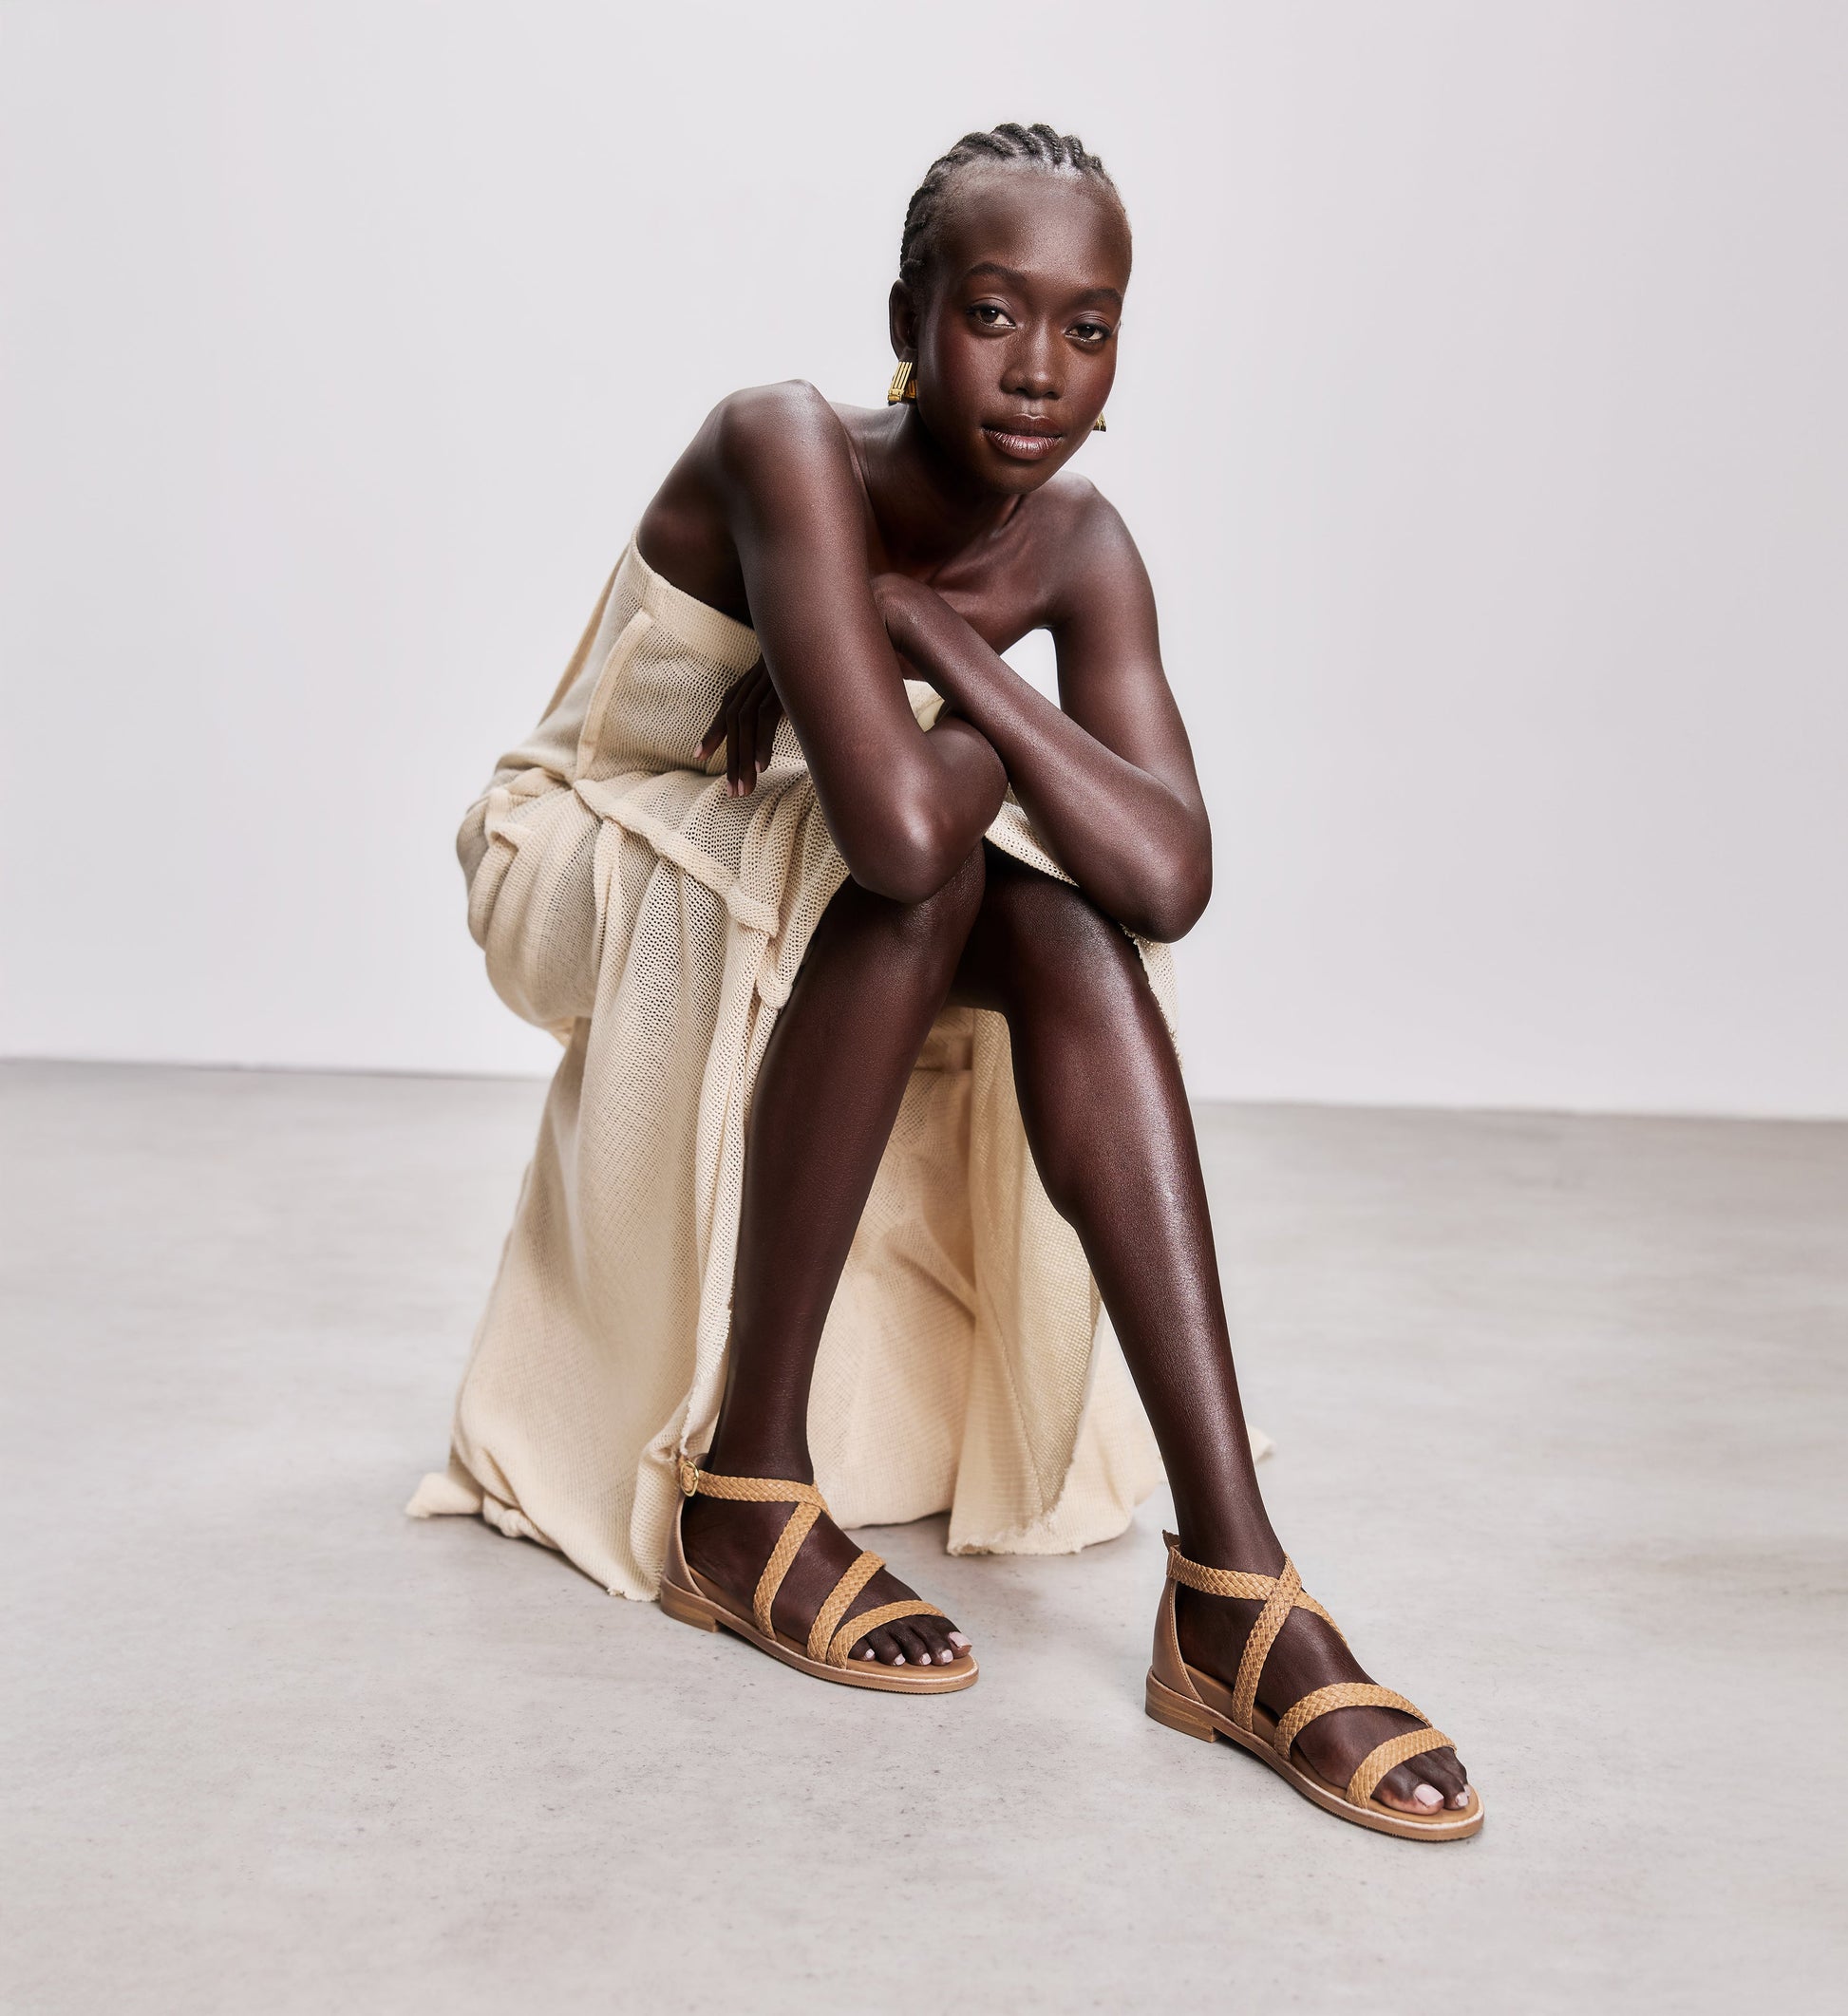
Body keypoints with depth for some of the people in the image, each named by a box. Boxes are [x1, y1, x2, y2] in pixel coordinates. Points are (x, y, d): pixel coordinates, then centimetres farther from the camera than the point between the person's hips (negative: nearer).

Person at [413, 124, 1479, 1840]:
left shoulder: (1078, 551, -11)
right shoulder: (789, 449, -27)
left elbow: (1168, 882, -28)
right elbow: (899, 824, -43)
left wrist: (921, 624, -27)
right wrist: (894, 658, -23)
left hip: (808, 939, 5)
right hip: (582, 887, -4)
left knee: (1063, 926, -26)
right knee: (949, 806, -32)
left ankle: (1233, 1585, -30)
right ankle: (744, 1495, -26)